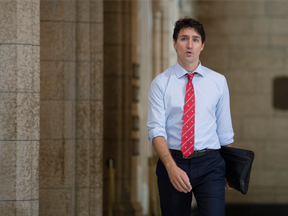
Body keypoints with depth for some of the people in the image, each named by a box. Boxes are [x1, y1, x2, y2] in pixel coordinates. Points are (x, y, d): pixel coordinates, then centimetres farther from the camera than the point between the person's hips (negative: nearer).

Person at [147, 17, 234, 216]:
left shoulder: (218, 81, 7)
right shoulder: (161, 83, 1)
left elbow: (225, 131, 11)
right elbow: (156, 130, -7)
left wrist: (229, 170, 13)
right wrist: (171, 167, -22)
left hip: (209, 164, 0)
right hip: (172, 163, 0)